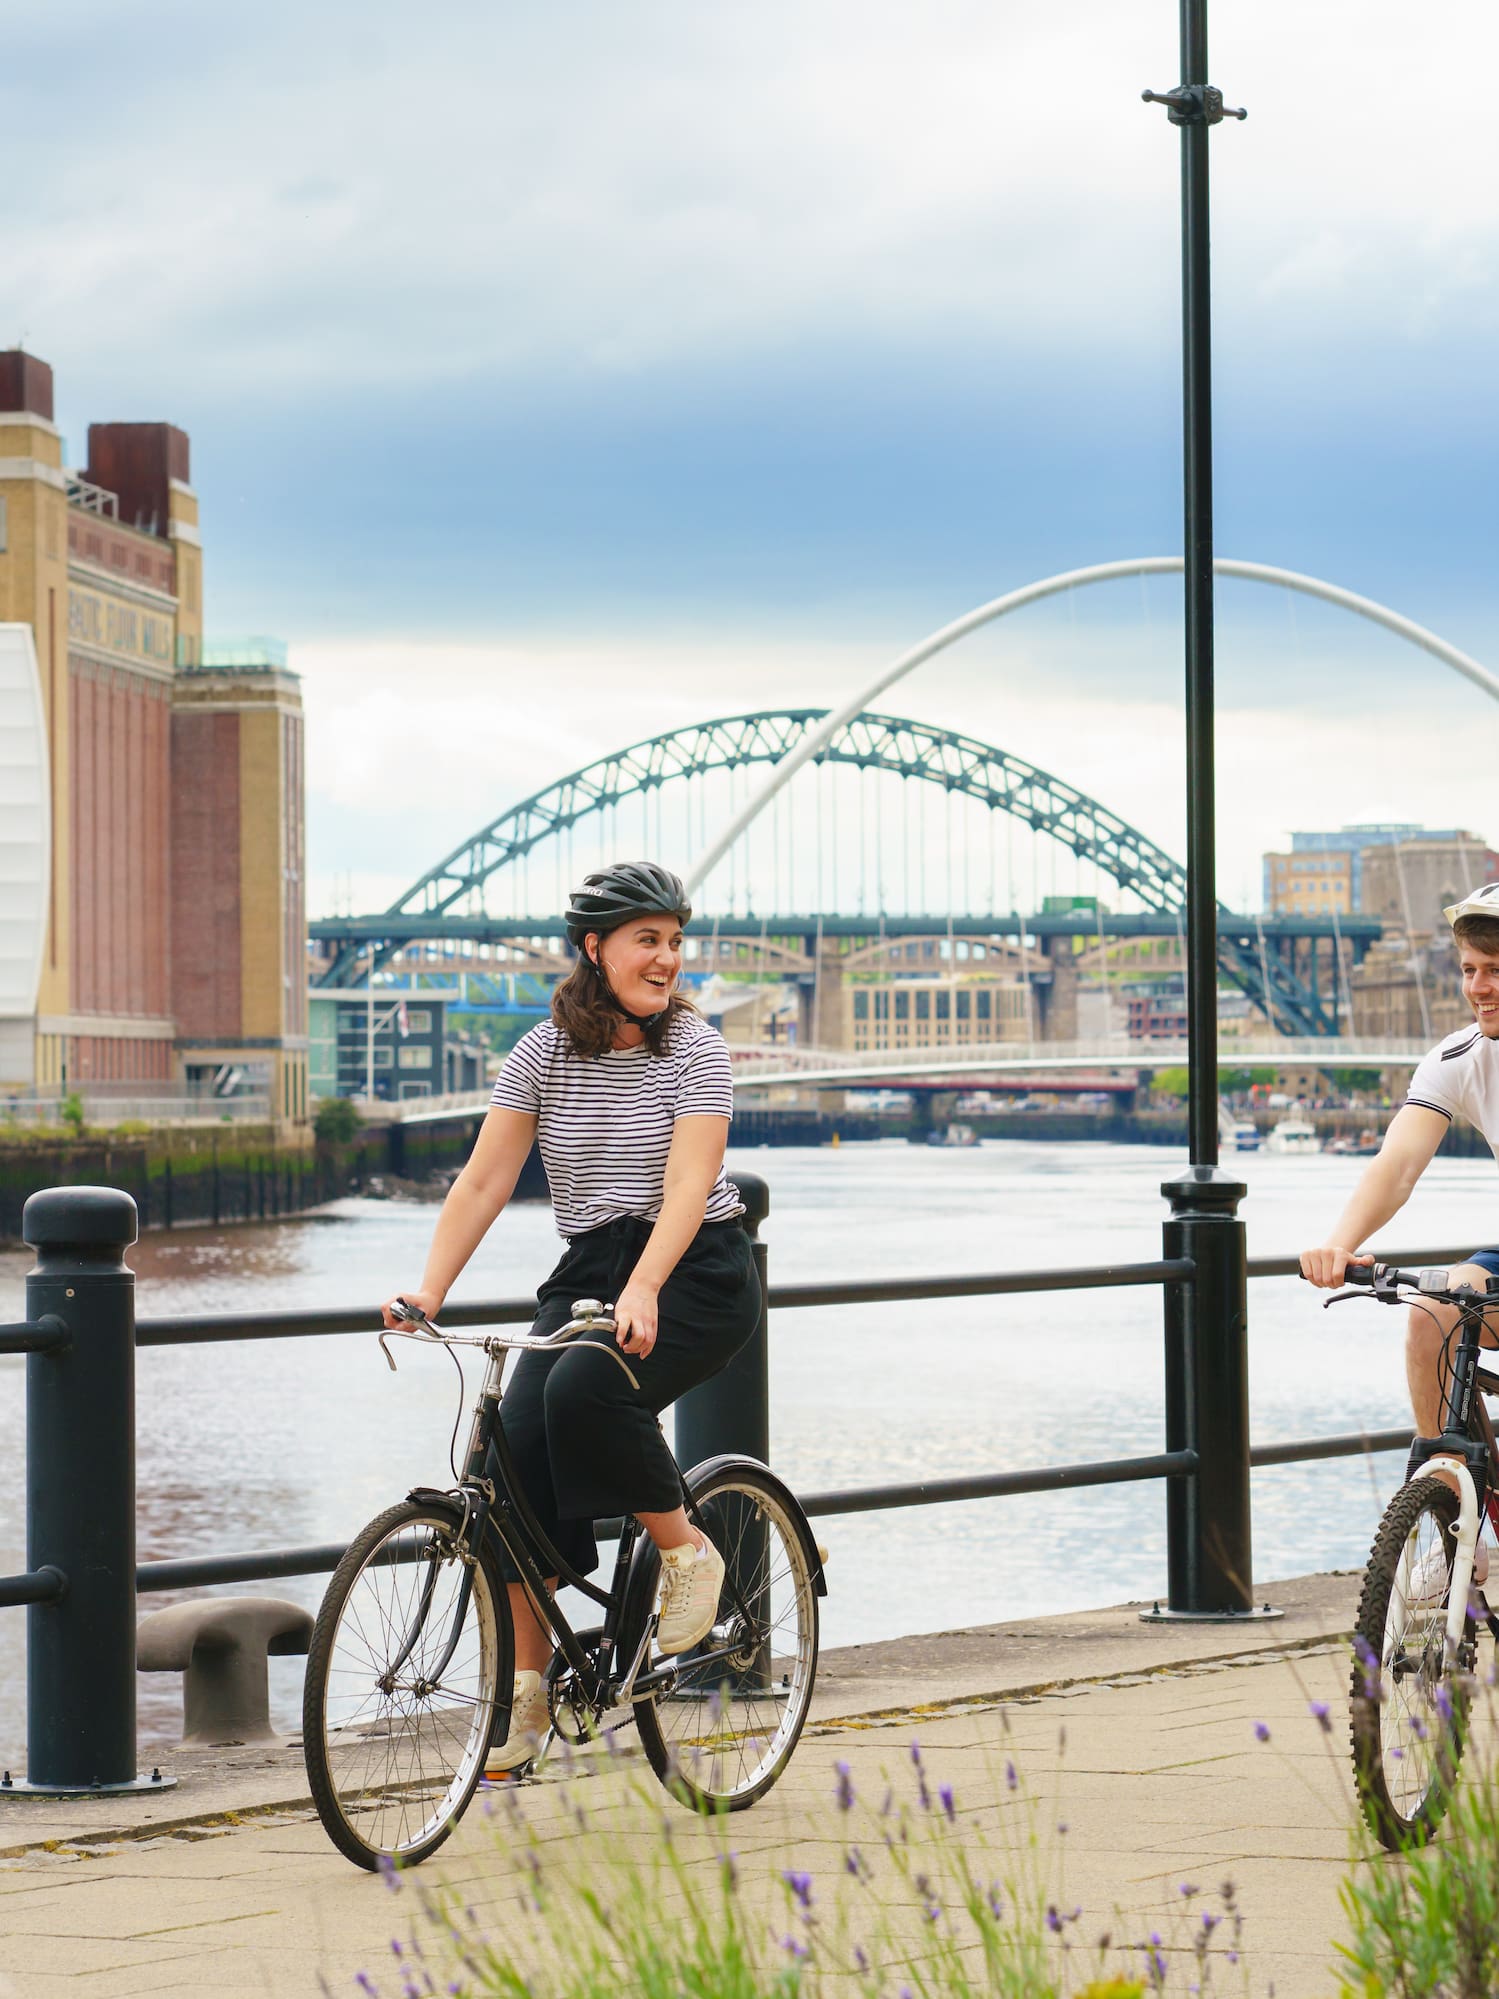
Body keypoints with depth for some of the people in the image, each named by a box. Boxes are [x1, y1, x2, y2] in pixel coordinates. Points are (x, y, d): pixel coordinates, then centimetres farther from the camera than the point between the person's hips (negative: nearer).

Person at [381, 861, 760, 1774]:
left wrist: (642, 1292, -35)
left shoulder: (695, 1047, -8)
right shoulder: (544, 1054, 1)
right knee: (514, 1451, -14)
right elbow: (484, 1182, -2)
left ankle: (687, 1551, -8)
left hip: (697, 1271, -4)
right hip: (587, 1271, 4)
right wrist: (429, 1291, -15)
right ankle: (528, 1681, -2)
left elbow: (688, 1184, -20)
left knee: (584, 1388, -32)